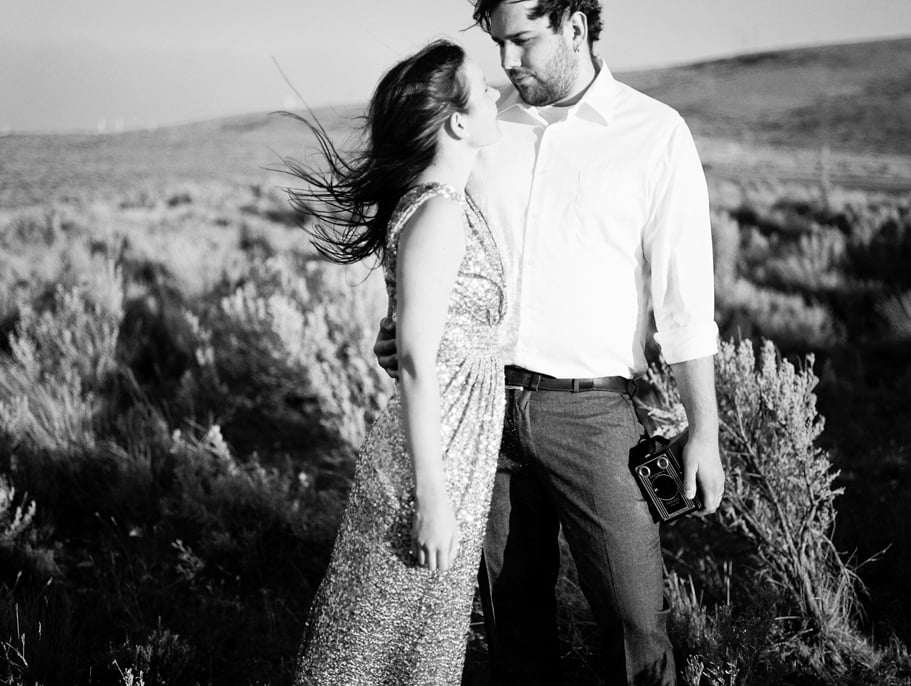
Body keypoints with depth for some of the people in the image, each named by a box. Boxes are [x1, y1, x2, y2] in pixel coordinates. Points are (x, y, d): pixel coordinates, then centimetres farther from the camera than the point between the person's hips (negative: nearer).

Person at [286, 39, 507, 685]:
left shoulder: (447, 200, 9)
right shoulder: (437, 213, -20)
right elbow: (417, 362, -22)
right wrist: (432, 497, -21)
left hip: (458, 439, 9)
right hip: (436, 453, -9)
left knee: (423, 630, 19)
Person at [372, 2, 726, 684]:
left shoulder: (656, 134, -2)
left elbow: (686, 296, -3)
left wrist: (704, 430, -3)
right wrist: (402, 323, -2)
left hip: (593, 411, -3)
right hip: (483, 403, 4)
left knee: (636, 619, -3)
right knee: (513, 608, 12)